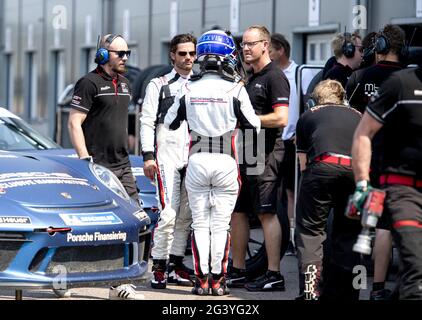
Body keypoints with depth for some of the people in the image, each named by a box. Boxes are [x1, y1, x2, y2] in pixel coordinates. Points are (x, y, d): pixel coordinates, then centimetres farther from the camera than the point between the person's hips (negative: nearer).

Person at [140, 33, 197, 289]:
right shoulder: (159, 85, 8)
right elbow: (147, 122, 4)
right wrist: (148, 155, -6)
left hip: (195, 157, 4)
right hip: (167, 154, -4)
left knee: (186, 215, 4)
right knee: (168, 213, -13)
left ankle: (176, 265, 11)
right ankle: (159, 268, -8)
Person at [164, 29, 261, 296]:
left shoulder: (189, 90, 0)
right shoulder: (235, 90, -8)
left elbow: (169, 123, 12)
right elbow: (254, 125, -1)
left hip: (197, 161, 2)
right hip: (226, 163, -2)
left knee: (200, 223, 9)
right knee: (221, 224, 4)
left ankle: (202, 279, 7)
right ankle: (218, 279, 4)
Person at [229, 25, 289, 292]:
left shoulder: (275, 77, -10)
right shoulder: (250, 79, 20)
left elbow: (281, 118, -20)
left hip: (265, 155, -10)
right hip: (244, 154, 10)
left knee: (267, 213, -9)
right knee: (237, 211, 11)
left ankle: (274, 275, -8)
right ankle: (237, 272, 19)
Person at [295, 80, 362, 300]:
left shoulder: (308, 117, 28)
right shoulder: (358, 116, 33)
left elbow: (303, 163, 28)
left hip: (324, 164, -2)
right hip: (359, 169, 2)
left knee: (309, 231, 8)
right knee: (348, 235, 16)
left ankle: (310, 292, -3)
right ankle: (341, 293, 17)